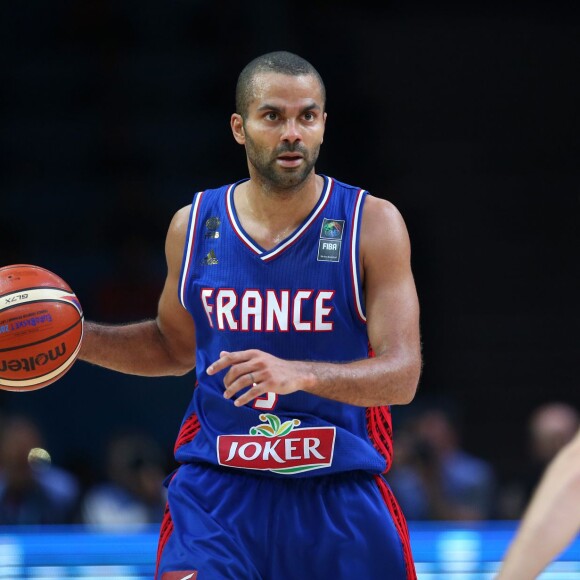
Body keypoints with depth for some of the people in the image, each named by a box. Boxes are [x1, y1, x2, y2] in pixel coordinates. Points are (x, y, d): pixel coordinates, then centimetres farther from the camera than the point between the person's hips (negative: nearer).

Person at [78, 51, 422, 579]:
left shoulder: (373, 224, -6)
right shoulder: (194, 225, 4)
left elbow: (402, 374, -14)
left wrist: (297, 374, -31)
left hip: (340, 497, -1)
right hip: (215, 492, 1)